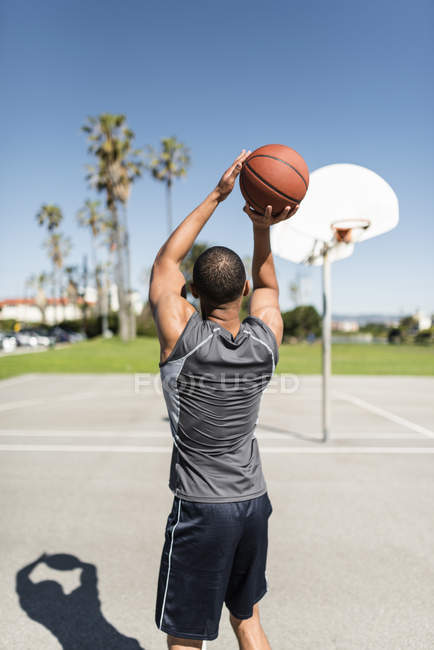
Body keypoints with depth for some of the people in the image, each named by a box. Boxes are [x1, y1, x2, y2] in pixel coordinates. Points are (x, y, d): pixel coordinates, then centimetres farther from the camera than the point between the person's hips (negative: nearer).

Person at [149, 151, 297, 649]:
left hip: (201, 510, -5)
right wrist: (262, 229, 0)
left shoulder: (183, 338, -19)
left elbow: (165, 262, -4)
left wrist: (217, 195, -1)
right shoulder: (266, 341, -8)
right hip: (254, 503, 5)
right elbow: (266, 285, 14)